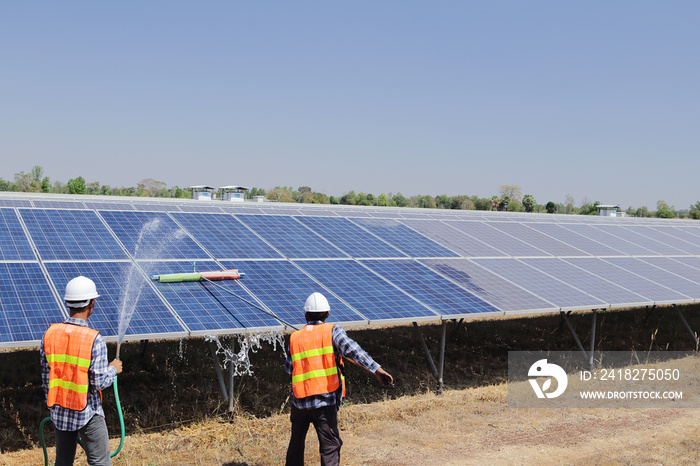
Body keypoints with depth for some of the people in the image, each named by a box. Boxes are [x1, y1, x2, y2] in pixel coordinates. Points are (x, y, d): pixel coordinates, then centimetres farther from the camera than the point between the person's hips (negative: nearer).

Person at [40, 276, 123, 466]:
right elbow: (99, 382, -18)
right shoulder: (94, 340, -19)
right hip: (87, 414, -5)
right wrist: (113, 369, 2)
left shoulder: (50, 334, -4)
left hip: (60, 412, 6)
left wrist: (52, 406, 16)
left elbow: (46, 377, 4)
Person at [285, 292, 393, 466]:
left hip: (299, 400, 4)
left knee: (296, 443, 22)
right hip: (325, 401, -4)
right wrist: (376, 369, -27)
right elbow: (351, 349, -18)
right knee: (330, 447, -3)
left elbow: (289, 368, 15)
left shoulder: (295, 338, 8)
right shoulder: (332, 331, -1)